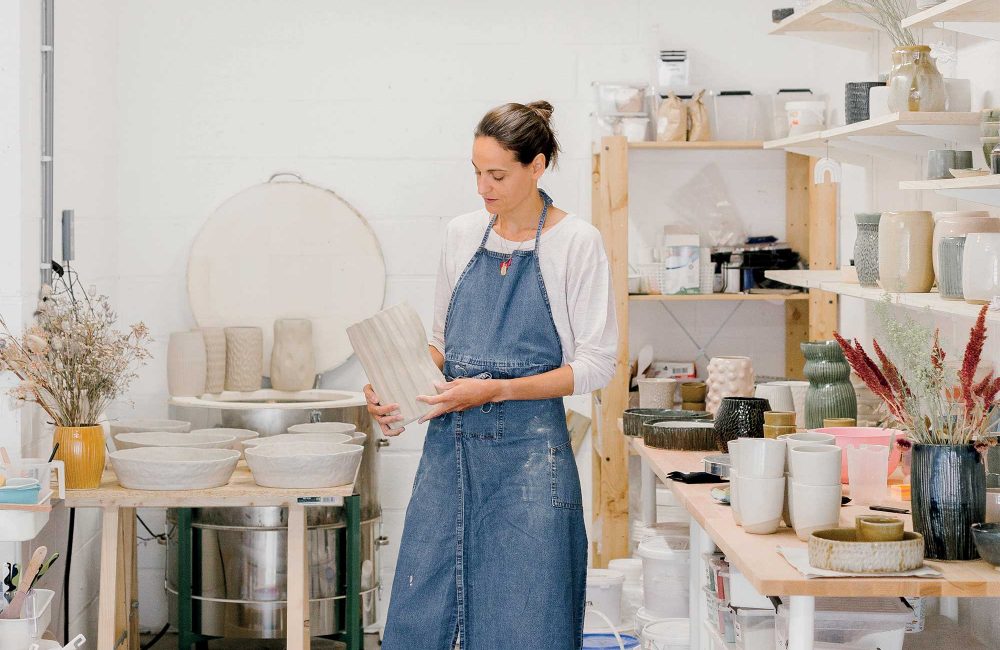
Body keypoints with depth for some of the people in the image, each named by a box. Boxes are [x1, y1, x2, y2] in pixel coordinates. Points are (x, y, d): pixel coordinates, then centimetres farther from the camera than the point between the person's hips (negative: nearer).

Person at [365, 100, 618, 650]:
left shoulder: (576, 242, -5)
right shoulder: (463, 234, 10)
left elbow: (595, 365, -7)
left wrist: (494, 390, -16)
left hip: (528, 452, -5)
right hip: (450, 444, 5)